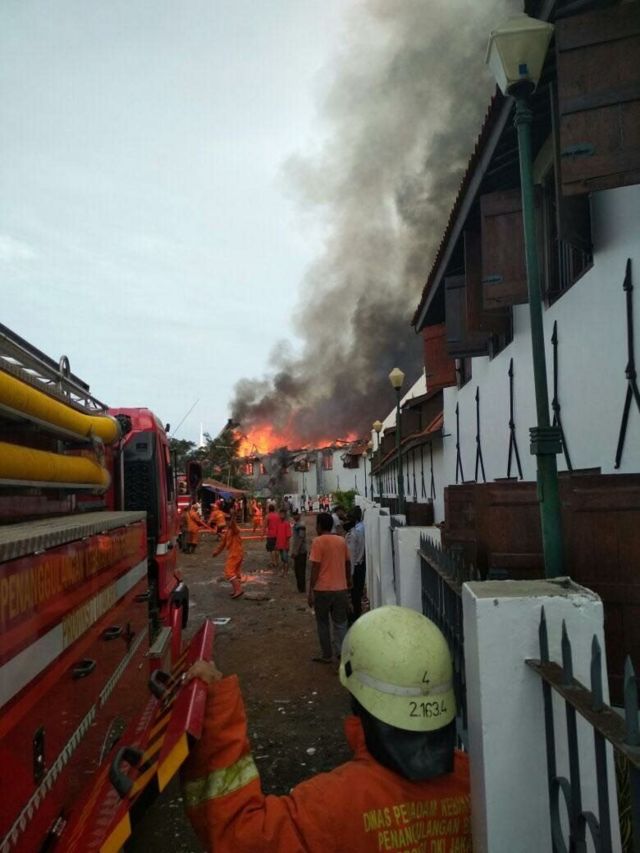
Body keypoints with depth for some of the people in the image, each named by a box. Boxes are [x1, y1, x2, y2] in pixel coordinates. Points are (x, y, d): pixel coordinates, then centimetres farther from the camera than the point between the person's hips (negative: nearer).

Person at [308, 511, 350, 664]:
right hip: (341, 588, 4)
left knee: (323, 623, 12)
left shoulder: (318, 541, -10)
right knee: (340, 623, 11)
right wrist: (348, 581, 27)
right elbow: (347, 563, 13)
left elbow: (315, 568, -13)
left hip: (322, 589, -4)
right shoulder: (341, 540, 5)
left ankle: (326, 655, 18)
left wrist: (310, 591, -8)